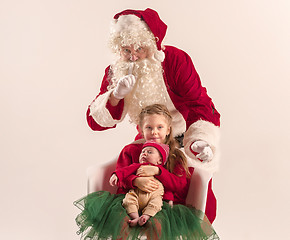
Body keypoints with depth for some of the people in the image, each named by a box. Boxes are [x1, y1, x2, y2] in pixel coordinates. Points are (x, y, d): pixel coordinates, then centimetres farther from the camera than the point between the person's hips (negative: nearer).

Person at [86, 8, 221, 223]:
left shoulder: (175, 60, -19)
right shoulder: (116, 71, -7)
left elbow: (200, 105, -21)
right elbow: (95, 121, -10)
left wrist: (200, 141, -39)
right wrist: (115, 96, -29)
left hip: (186, 140, -3)